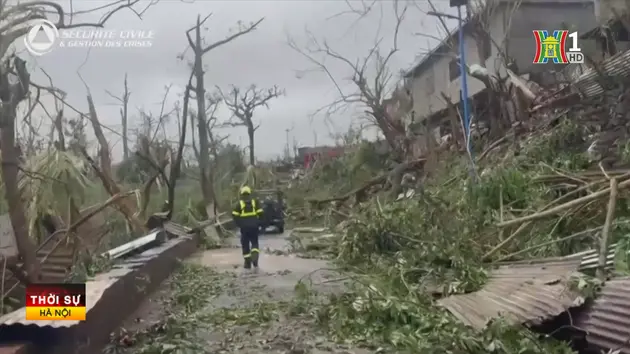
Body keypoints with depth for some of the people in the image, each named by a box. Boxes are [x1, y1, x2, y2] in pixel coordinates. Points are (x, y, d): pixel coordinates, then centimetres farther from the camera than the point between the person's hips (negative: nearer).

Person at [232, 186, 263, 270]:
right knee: (254, 243, 10)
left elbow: (234, 215, -9)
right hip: (254, 226, 1)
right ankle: (255, 258, -16)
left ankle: (248, 264, 11)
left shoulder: (239, 203, -2)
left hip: (244, 227, -1)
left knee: (245, 245, 9)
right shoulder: (255, 202, 3)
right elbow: (260, 213, -4)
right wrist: (257, 221, 10)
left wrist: (238, 224, 4)